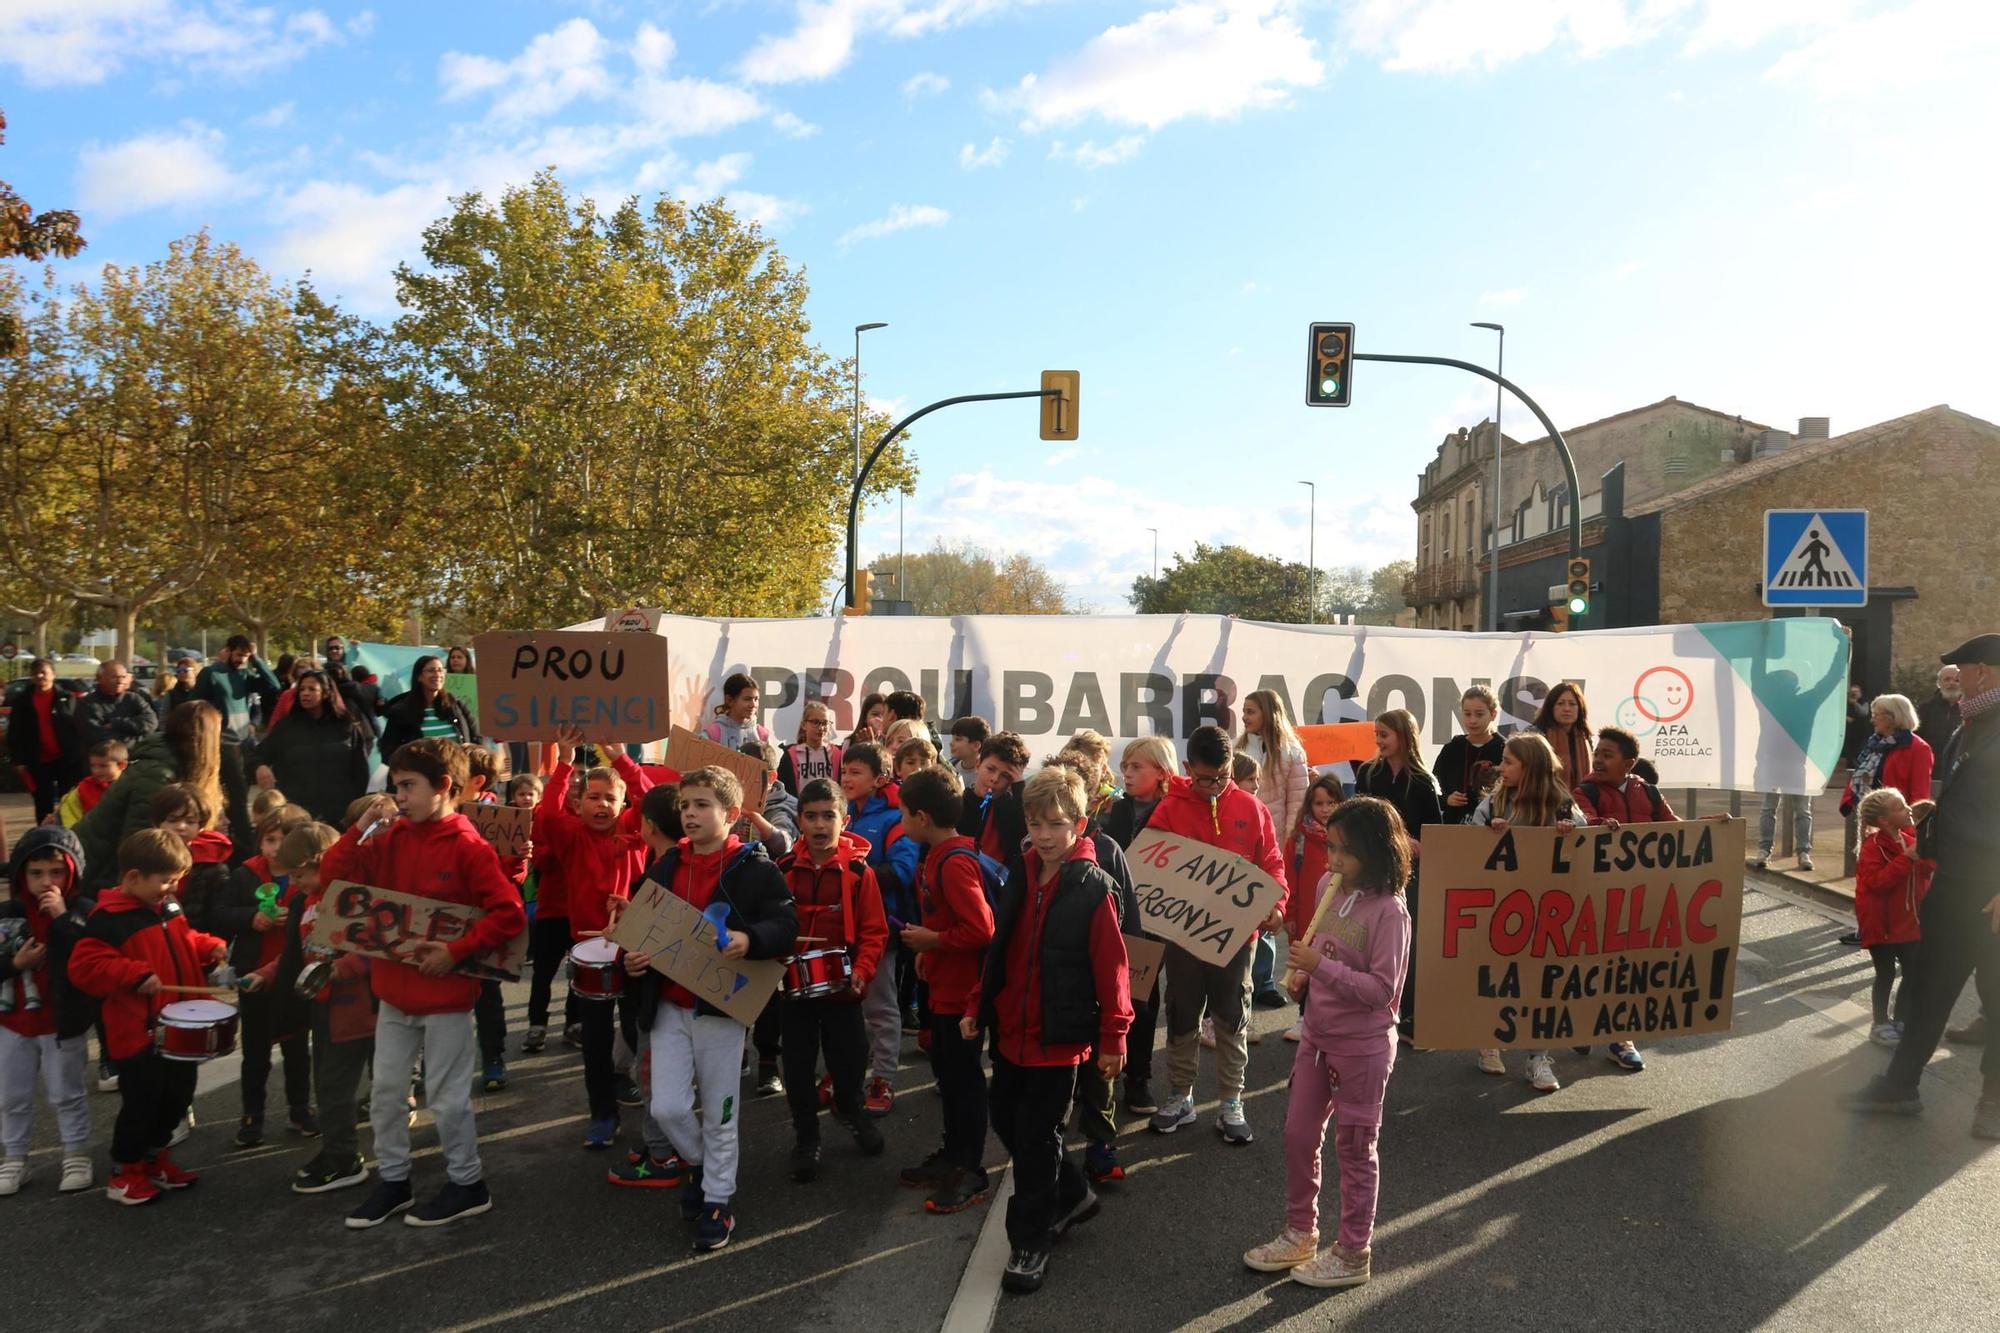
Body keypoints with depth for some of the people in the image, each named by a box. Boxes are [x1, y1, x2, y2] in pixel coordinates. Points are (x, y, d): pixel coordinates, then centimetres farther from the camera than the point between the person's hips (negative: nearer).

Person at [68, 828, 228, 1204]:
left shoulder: (169, 910, 6)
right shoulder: (108, 919, -19)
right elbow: (85, 966, -24)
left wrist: (211, 948, 3)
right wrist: (136, 975, -29)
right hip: (137, 1033, -8)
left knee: (178, 1095, 18)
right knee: (141, 1102, 0)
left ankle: (154, 1157, 36)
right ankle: (123, 1173, 19)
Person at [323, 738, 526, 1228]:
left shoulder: (468, 846, -17)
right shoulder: (391, 838, 2)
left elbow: (509, 914, -20)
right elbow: (333, 876, 1)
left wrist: (455, 952, -24)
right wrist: (361, 829, -11)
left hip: (445, 995, -6)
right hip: (394, 990, 7)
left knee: (447, 1097, 6)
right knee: (385, 1092, 15)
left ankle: (468, 1183, 23)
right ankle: (392, 1180, 32)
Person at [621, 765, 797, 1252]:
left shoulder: (754, 868, -9)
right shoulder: (665, 867, 7)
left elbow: (786, 927, -14)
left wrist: (750, 939, -33)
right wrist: (632, 958, -5)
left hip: (722, 1006, -4)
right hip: (668, 1006, 4)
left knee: (719, 1114, 7)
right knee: (667, 1108, 1)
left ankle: (717, 1200, 25)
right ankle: (700, 1165, 31)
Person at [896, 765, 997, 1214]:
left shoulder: (954, 862, -23)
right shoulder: (941, 855, 7)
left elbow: (981, 928, -29)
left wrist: (930, 940, -18)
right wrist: (928, 950, 8)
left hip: (961, 990, -10)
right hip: (945, 987, 10)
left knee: (963, 1077, 1)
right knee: (947, 1070, 20)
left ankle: (972, 1174, 13)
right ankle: (953, 1155, 34)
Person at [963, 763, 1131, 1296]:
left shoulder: (1094, 889, -15)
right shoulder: (1018, 881, 4)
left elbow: (1111, 968, -14)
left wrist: (1113, 1036, -13)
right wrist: (977, 1008, 11)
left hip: (1059, 1036, -7)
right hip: (1010, 1030, 7)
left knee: (1036, 1134, 2)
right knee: (1005, 1118, 18)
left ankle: (1031, 1242, 19)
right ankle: (1072, 1194, 39)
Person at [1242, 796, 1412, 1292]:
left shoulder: (1388, 911, -21)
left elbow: (1382, 988, -23)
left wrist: (1321, 967, -29)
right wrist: (1303, 974, -2)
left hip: (1362, 1046, -7)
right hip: (1317, 1036, 7)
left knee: (1355, 1148, 9)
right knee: (1299, 1136, 16)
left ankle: (1353, 1254, 25)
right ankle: (1300, 1234, 34)